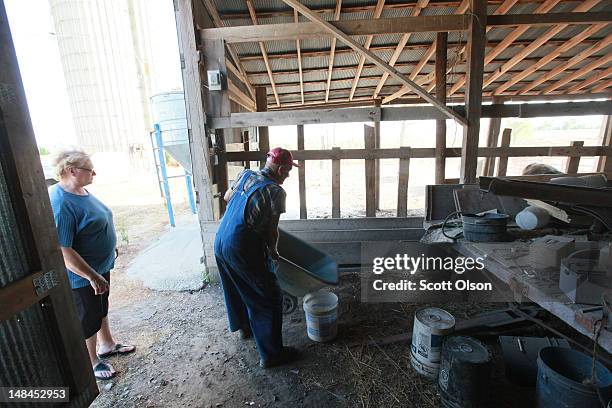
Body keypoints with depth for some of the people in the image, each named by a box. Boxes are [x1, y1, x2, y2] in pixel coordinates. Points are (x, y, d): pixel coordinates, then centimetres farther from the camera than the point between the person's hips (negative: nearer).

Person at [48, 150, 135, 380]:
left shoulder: (81, 191, 0)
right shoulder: (61, 204, -29)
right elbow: (63, 251, -31)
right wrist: (92, 277, -28)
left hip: (101, 266, 9)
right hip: (82, 275, -9)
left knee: (101, 308, 25)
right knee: (88, 318, 12)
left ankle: (107, 345, 46)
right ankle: (92, 362, 34)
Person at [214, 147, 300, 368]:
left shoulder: (245, 174, 6)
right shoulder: (275, 191, -15)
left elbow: (227, 197, 22)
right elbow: (271, 231, -11)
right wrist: (273, 252, 7)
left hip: (220, 243, 9)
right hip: (243, 250, -9)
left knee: (236, 289, 28)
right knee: (269, 298, 6)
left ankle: (244, 327, 51)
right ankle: (271, 354, 17)